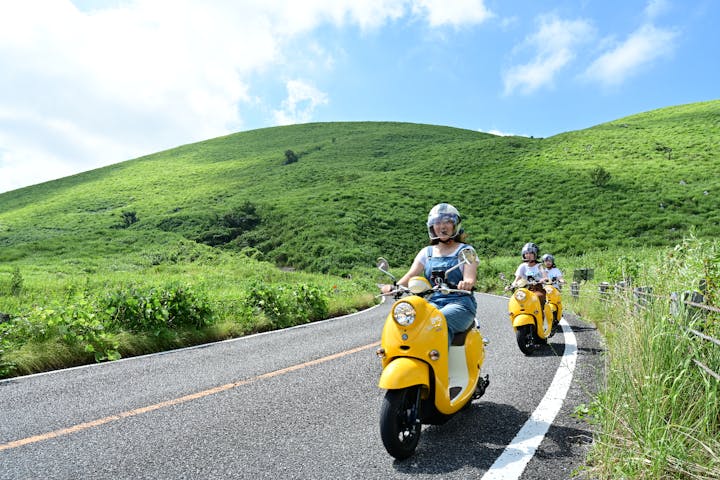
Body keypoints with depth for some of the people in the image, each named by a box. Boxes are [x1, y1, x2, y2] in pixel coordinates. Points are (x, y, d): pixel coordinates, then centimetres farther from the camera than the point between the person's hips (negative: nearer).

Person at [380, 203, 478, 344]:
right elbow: (411, 274, 6)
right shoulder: (427, 252, 19)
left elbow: (470, 277, -7)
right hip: (433, 303, 3)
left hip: (460, 303, -3)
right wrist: (394, 286, -16)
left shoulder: (466, 250, 9)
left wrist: (467, 283, -33)